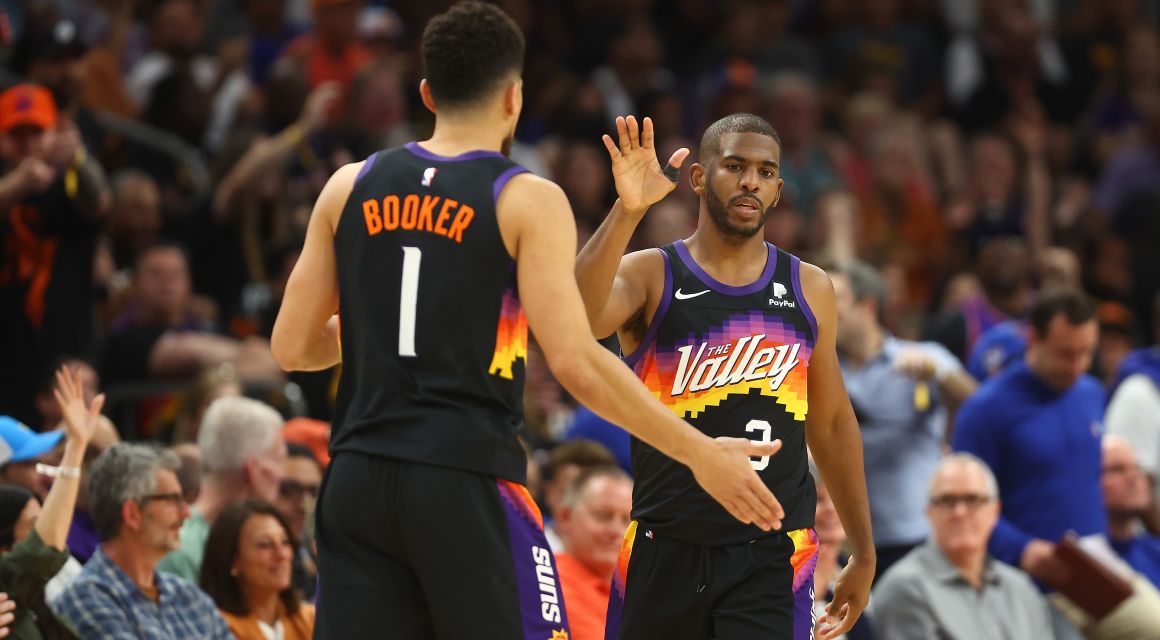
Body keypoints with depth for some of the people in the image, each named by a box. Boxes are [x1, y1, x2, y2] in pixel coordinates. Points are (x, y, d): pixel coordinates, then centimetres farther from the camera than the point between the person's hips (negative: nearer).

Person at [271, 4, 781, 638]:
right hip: (466, 483, -4)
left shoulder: (350, 187, 8)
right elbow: (576, 364, -12)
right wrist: (699, 454, -6)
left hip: (358, 482, 4)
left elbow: (291, 346, 9)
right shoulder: (527, 201, -4)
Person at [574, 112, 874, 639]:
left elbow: (832, 424, 18)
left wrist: (863, 554, 19)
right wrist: (627, 212, -37)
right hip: (666, 550, -1)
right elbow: (575, 317, -24)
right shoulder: (649, 275, 0)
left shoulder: (808, 289, 10)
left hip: (772, 556, 1)